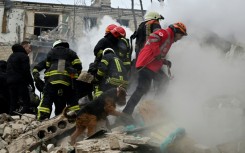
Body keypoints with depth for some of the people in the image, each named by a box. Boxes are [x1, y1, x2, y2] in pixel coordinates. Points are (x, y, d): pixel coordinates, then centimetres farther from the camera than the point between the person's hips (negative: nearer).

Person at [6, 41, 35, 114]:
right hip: (20, 82, -8)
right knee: (26, 102, -9)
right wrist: (32, 84, -9)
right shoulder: (24, 56, -5)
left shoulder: (11, 56, 23)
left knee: (13, 103, 11)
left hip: (10, 82, 8)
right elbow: (26, 71, -12)